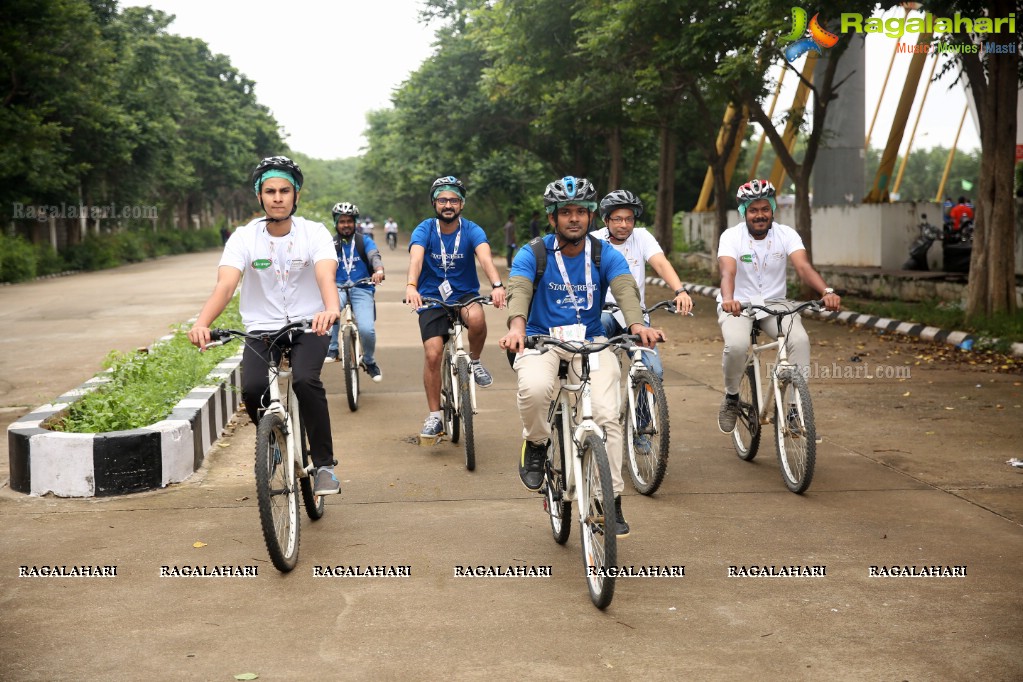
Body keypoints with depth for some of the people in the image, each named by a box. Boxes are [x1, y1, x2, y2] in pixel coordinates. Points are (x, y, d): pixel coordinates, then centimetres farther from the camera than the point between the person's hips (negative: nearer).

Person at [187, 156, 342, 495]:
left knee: (305, 380, -30)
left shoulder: (314, 232, -8)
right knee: (252, 389, -24)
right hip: (262, 330, 1)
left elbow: (326, 276, -27)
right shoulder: (244, 237, -7)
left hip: (308, 327, -1)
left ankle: (324, 466, -14)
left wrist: (331, 309, -50)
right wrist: (201, 323, -41)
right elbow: (225, 285, -21)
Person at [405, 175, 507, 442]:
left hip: (465, 294, 0)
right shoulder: (424, 230, -8)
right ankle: (434, 416, 2)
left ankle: (475, 362, -4)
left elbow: (485, 257, -26)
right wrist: (411, 286, -47)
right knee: (432, 354, -14)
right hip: (432, 299, 0)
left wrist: (497, 285, -46)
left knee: (476, 318, -34)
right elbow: (416, 258, -26)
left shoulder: (472, 230, -8)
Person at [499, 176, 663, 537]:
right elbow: (519, 290, -23)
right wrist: (516, 326, -46)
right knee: (534, 388, -35)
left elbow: (625, 287, -19)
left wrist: (637, 324, -42)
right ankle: (536, 445, -3)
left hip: (590, 341, 1)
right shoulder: (532, 255, -5)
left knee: (607, 415, -19)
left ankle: (612, 500, -5)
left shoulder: (606, 256, -1)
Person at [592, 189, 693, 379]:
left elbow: (661, 264, -14)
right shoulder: (594, 241, -3)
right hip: (603, 312, -1)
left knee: (654, 371, -13)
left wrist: (680, 291, -33)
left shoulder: (641, 236, 1)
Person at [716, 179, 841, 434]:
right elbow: (728, 272, -30)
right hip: (737, 305, -2)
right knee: (736, 345, -32)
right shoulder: (731, 236, -13)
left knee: (800, 340, -26)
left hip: (774, 303, 2)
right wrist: (728, 298, -53)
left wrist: (827, 292, -42)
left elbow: (803, 267, -22)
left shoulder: (786, 234, -7)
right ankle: (731, 398, -2)